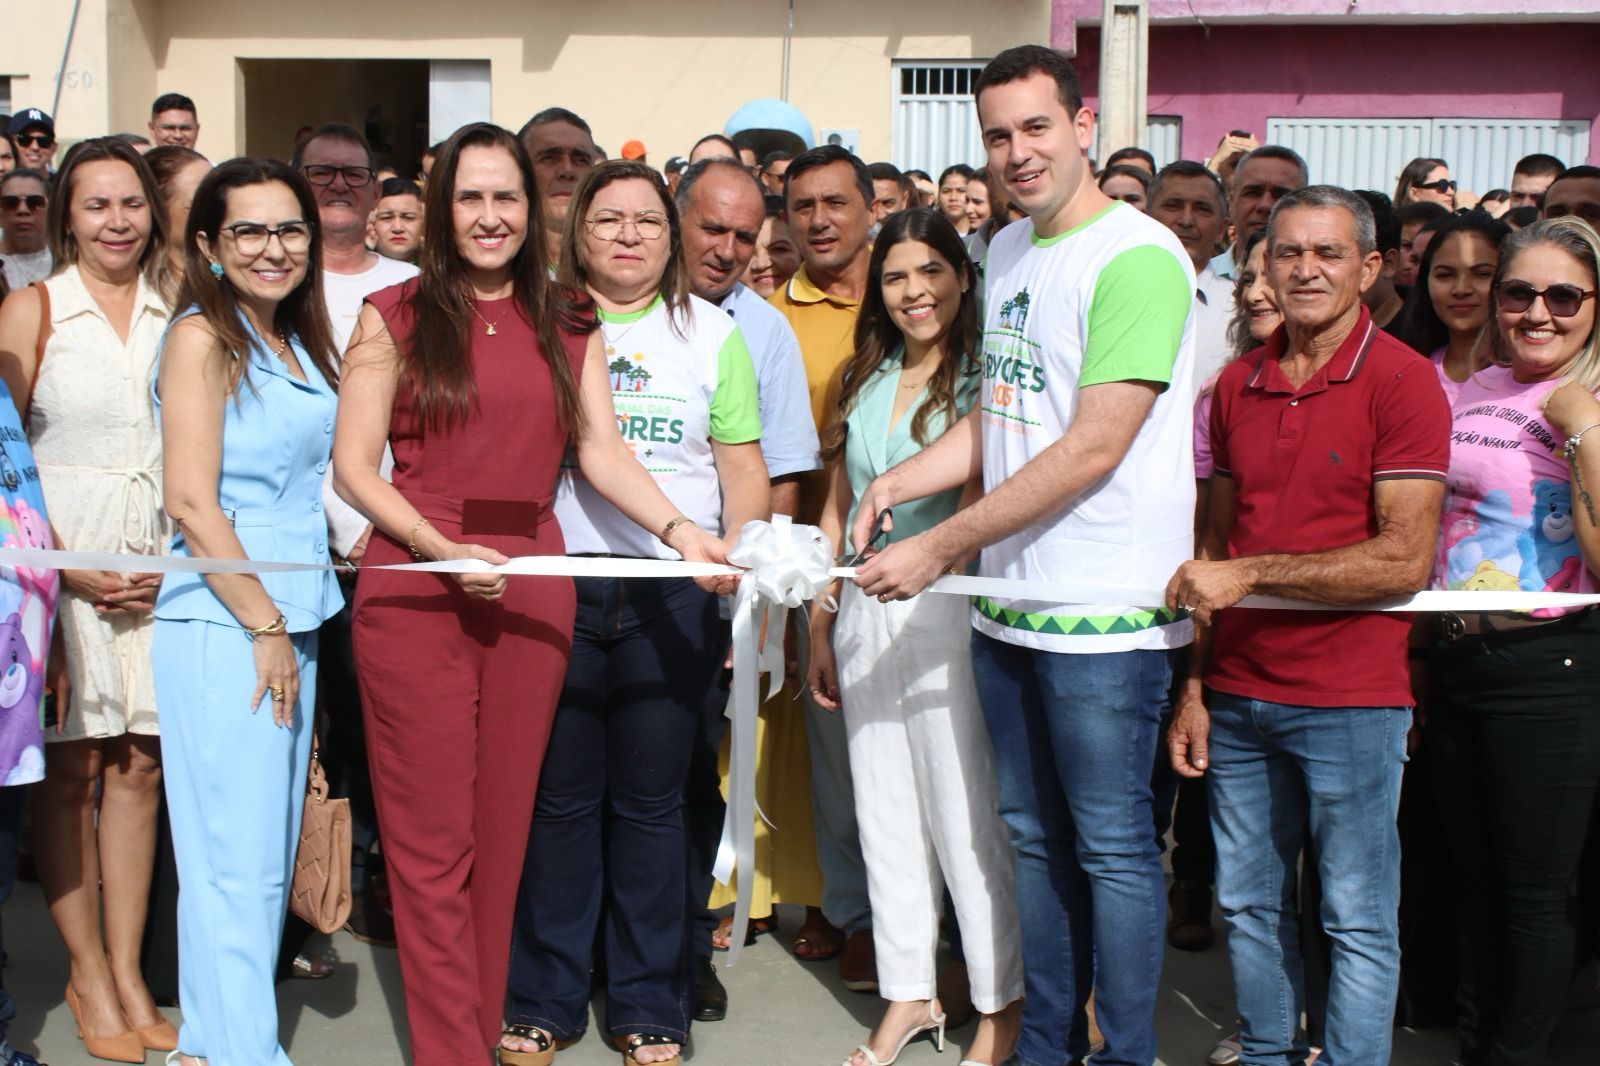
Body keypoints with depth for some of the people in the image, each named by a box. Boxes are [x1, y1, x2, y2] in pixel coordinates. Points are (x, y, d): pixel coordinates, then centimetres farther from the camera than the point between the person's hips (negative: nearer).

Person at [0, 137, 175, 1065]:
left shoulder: (177, 311, 9)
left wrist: (170, 562, -2)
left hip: (163, 560, 3)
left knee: (139, 767, 5)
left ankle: (127, 972, 15)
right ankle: (88, 972, 15)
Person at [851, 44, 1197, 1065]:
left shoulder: (1137, 255, -15)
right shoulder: (1008, 251, 12)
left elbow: (1094, 449, -21)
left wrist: (941, 547, -19)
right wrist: (896, 483, 2)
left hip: (1105, 615, -8)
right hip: (1009, 600, 8)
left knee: (1113, 846, 3)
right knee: (1035, 836, 17)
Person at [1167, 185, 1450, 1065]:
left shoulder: (1402, 381, -8)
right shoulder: (1238, 385, 9)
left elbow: (1405, 561, -15)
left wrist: (1250, 574, -15)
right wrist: (1193, 686, 7)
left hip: (1350, 699, -5)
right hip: (1239, 694, 6)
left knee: (1358, 921, 3)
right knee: (1247, 904, 14)